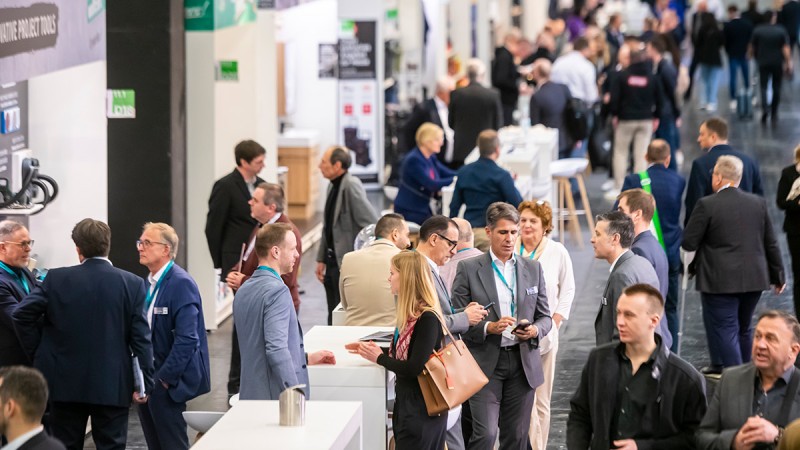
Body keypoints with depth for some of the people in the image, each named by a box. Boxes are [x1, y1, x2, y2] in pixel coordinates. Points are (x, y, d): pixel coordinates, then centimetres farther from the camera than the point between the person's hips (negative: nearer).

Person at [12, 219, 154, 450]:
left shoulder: (57, 279, -4)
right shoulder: (132, 284, -4)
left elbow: (21, 314, -7)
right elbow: (141, 337, -6)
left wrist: (37, 352, 4)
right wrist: (144, 382, -1)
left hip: (66, 382, 1)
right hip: (112, 386, -1)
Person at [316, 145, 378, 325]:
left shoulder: (351, 186, -17)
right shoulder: (333, 186, 10)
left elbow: (372, 224, -20)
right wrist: (321, 259, 17)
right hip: (333, 261, 9)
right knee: (334, 316, 14)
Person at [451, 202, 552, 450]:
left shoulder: (533, 268, 10)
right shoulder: (468, 269, 0)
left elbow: (545, 316, 13)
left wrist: (535, 330, -9)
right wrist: (488, 327, -18)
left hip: (523, 362, 3)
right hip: (485, 362, -3)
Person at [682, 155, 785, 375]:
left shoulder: (707, 205, -11)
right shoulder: (758, 203, 4)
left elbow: (688, 243, -10)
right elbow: (771, 244, 9)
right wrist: (778, 276, 18)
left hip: (720, 281, -6)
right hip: (754, 280, 6)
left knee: (726, 331, -1)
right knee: (743, 330, 19)